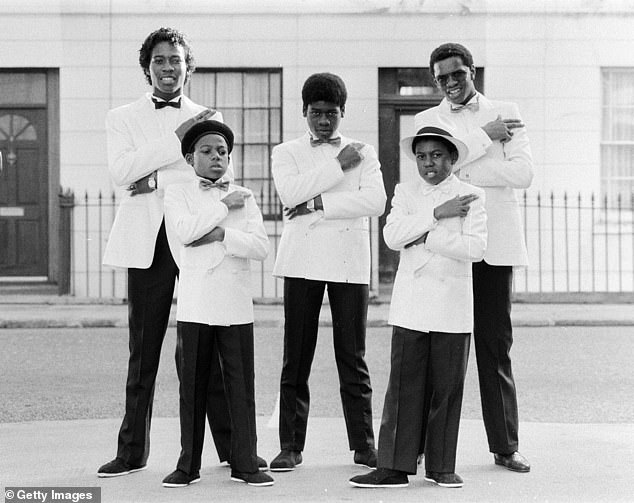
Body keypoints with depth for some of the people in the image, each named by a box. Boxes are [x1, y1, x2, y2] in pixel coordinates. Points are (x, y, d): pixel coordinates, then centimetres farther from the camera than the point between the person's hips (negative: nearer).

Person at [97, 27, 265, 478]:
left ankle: (231, 445, 7)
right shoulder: (122, 119, 13)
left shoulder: (208, 117, 14)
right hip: (148, 242, 0)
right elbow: (121, 171, -5)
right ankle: (133, 450, 10)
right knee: (144, 349, 2)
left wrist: (157, 178, -8)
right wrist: (176, 138, -10)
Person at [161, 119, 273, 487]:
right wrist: (223, 205, -8)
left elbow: (261, 247, -1)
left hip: (236, 305, 2)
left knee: (241, 385, 2)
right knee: (193, 386, 3)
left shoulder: (245, 197, 11)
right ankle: (188, 465, 13)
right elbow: (184, 231, -14)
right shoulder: (178, 194, 6)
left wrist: (222, 234, -13)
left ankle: (245, 464, 10)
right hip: (195, 305, -1)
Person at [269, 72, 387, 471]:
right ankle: (291, 446, 6)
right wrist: (337, 166, -8)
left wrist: (319, 204, -10)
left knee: (353, 357, 2)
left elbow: (376, 202, -5)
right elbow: (290, 192, -9)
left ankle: (363, 444, 9)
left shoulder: (363, 153, 12)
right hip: (303, 261, 0)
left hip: (349, 262, 0)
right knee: (296, 358, 1)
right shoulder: (287, 152, 11)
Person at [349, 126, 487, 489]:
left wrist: (426, 238, -11)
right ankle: (395, 467, 2)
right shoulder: (405, 192, 11)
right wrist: (437, 214, -11)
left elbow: (476, 247, -11)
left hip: (452, 307, -1)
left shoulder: (471, 196, 3)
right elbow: (392, 236, -6)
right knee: (404, 386, -1)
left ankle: (441, 466, 14)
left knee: (447, 388, 3)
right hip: (410, 306, 1)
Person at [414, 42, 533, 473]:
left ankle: (505, 446, 9)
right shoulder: (428, 119, 13)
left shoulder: (506, 113, 11)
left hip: (495, 243, 0)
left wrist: (462, 170, -6)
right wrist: (486, 137, -6)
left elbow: (523, 172, -3)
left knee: (497, 345, 4)